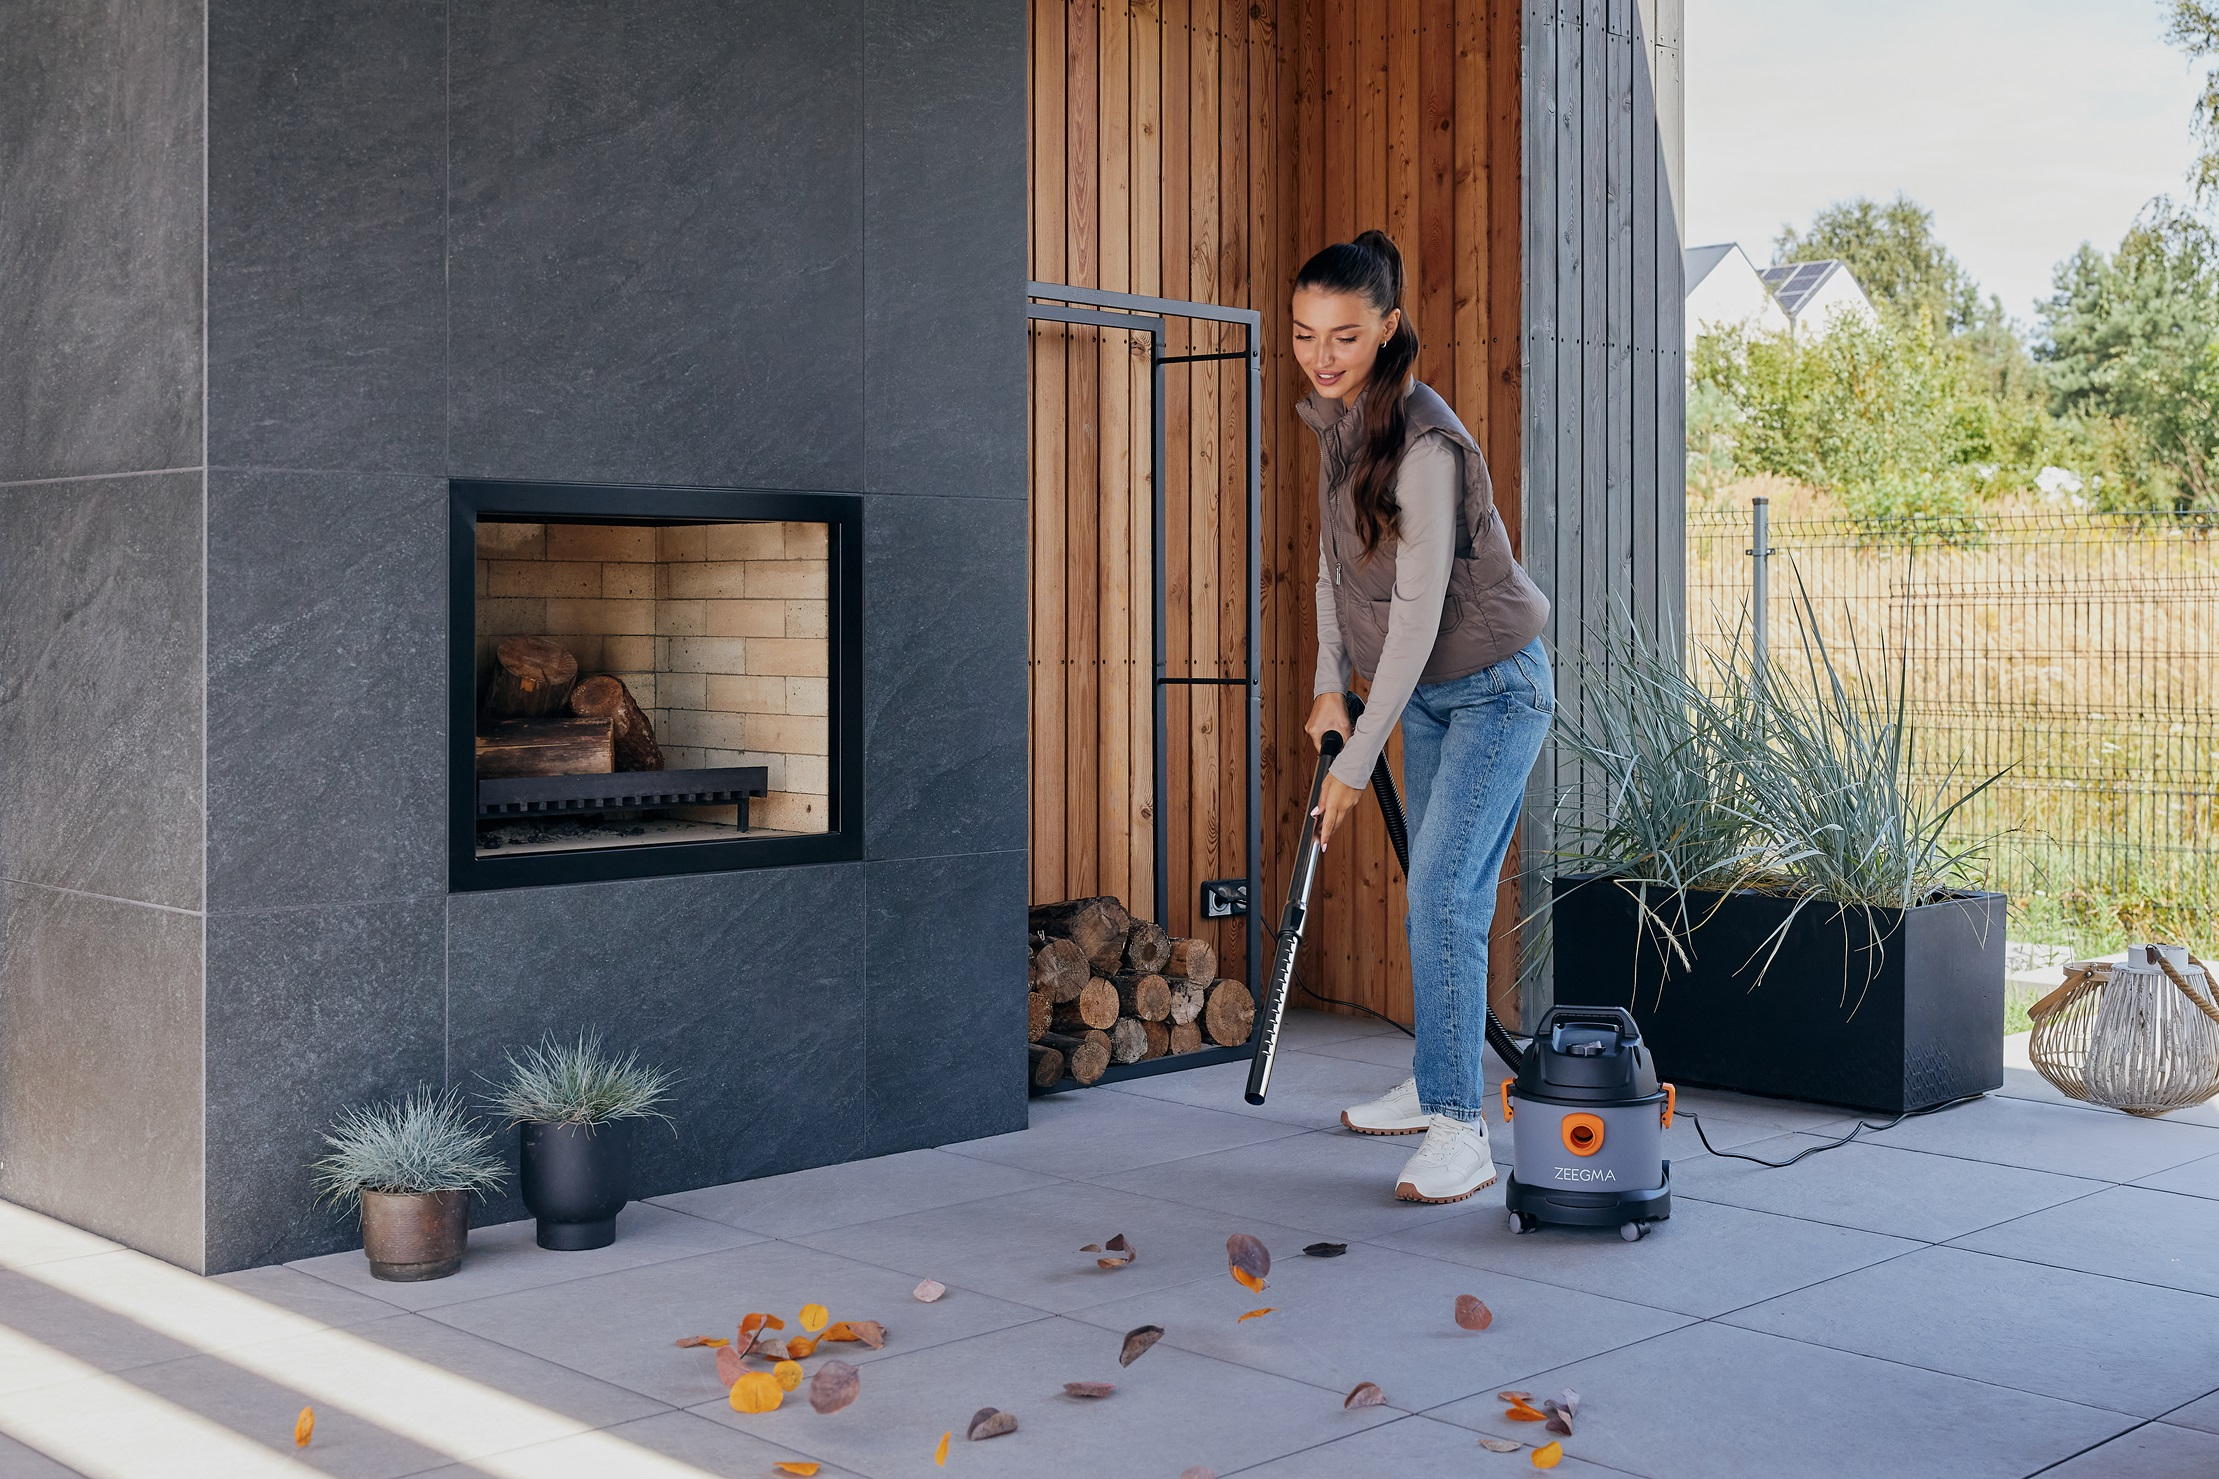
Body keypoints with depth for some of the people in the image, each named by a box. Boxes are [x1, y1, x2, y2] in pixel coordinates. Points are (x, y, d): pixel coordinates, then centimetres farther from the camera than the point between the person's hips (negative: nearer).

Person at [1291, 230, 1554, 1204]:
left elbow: (1418, 612, -27)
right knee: (1437, 898, 16)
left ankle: (1461, 1134, -14)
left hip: (1494, 687, -8)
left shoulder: (1424, 443, -26)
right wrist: (1331, 686, 4)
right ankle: (1437, 1087, 28)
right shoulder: (1333, 421, 1)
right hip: (1424, 692, 8)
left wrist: (1355, 764, -24)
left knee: (1442, 897, -16)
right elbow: (1336, 562, 13)